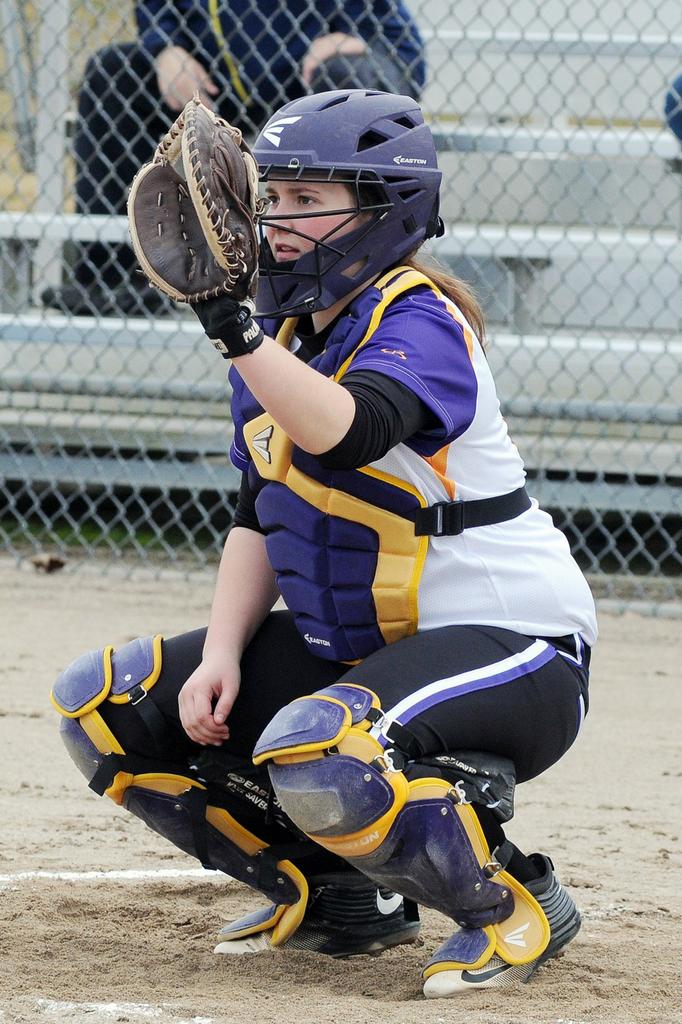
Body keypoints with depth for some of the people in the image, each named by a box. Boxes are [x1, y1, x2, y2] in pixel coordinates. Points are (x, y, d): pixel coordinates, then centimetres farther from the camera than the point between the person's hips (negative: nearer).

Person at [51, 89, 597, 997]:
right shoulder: (283, 336, 6)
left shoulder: (420, 325, -19)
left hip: (509, 648, -9)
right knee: (104, 704, 2)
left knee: (315, 754, -38)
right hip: (344, 643, 9)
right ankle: (343, 897, 12)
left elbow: (343, 433, -41)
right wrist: (222, 655, -4)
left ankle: (516, 902, -11)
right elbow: (259, 518, 10)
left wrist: (232, 329, -52)